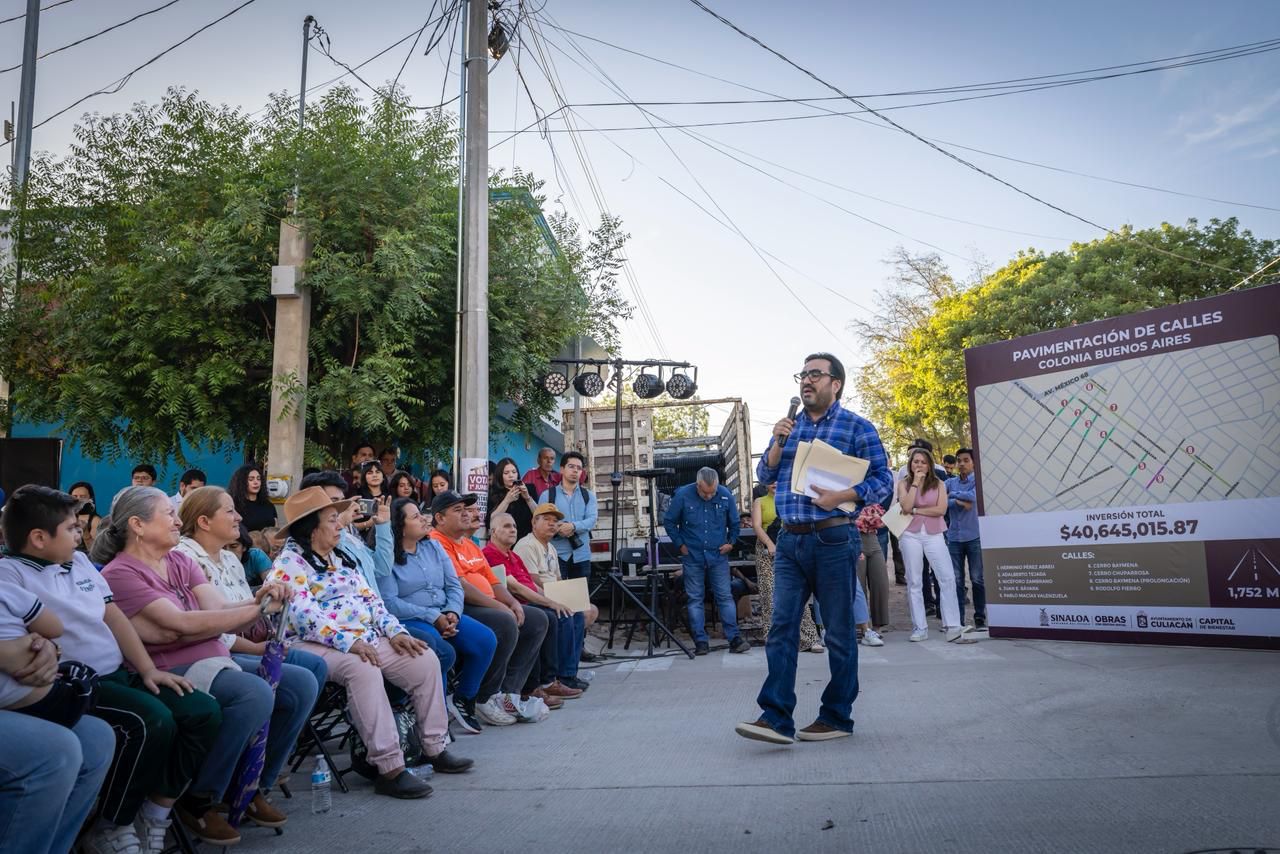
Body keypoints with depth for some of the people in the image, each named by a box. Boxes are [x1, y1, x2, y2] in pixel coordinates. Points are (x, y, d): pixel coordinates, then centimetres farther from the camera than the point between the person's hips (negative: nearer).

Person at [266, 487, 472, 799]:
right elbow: (304, 615, -19)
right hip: (317, 645, -8)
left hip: (366, 639, 8)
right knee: (363, 669, -38)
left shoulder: (341, 558, 21)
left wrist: (395, 631, 1)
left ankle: (435, 748, -1)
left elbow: (370, 598, 17)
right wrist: (348, 642, -29)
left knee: (426, 659, -9)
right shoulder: (289, 564, -5)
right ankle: (390, 768, -34)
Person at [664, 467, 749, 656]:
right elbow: (668, 522, 2)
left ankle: (734, 638, 2)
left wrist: (731, 542, 6)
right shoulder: (683, 495, -9)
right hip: (693, 557, -1)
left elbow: (735, 523, 12)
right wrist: (680, 545, 1)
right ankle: (701, 641, 6)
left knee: (725, 597, -1)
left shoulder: (725, 496, -4)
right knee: (695, 599, 2)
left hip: (718, 556, 1)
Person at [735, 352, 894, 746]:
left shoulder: (857, 427, -1)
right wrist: (779, 442, -5)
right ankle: (776, 718, -3)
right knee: (781, 627, -2)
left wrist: (842, 496, -18)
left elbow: (883, 478, -4)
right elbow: (765, 475, 12)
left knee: (839, 632, 5)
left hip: (832, 540, -5)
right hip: (789, 541, 5)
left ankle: (837, 717, 17)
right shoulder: (788, 425, 14)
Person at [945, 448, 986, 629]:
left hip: (974, 536, -2)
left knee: (977, 579, 0)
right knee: (956, 580, 3)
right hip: (954, 537, 2)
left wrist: (953, 494, -5)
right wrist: (959, 502, -14)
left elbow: (974, 496, -16)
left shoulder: (978, 481, 3)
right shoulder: (949, 482, 10)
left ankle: (980, 618, 11)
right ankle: (958, 619, 8)